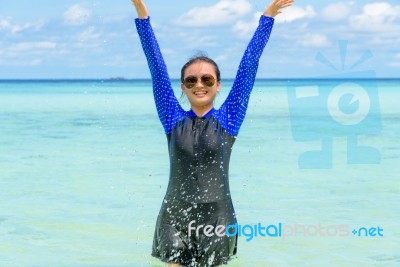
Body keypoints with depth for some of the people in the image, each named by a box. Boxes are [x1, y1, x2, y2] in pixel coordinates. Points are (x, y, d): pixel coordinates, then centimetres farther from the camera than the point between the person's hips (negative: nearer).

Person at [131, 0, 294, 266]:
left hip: (216, 219, 0)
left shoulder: (227, 119, 4)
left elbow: (248, 65, 3)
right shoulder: (174, 120, 6)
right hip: (174, 219, 1)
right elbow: (157, 66, 5)